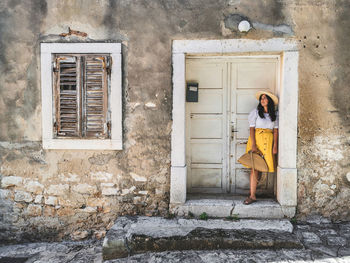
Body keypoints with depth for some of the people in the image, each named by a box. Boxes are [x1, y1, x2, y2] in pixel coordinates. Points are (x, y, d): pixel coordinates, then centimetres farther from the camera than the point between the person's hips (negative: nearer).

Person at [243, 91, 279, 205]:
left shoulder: (275, 114, 10)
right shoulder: (256, 112, 2)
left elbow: (275, 131, 7)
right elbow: (251, 129, -3)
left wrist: (275, 146, -2)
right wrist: (253, 144, -13)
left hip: (268, 141, 3)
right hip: (256, 139, -3)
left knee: (267, 166, -1)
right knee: (254, 167, -7)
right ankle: (252, 195, -5)